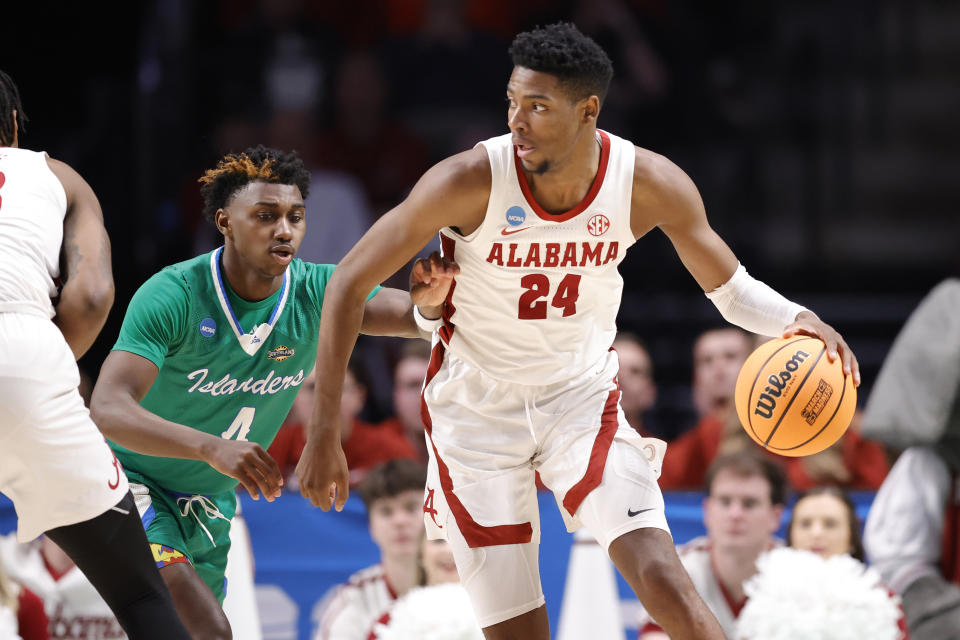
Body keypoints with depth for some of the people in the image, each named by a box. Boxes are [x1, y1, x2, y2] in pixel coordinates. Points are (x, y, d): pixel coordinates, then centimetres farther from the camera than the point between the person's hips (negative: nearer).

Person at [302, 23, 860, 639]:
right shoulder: (470, 182, -22)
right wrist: (324, 433, -16)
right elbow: (350, 283, -15)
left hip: (582, 398, 1)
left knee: (663, 580, -20)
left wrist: (795, 319, -24)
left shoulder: (650, 184, -16)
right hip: (478, 407, -1)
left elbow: (731, 288, 0)